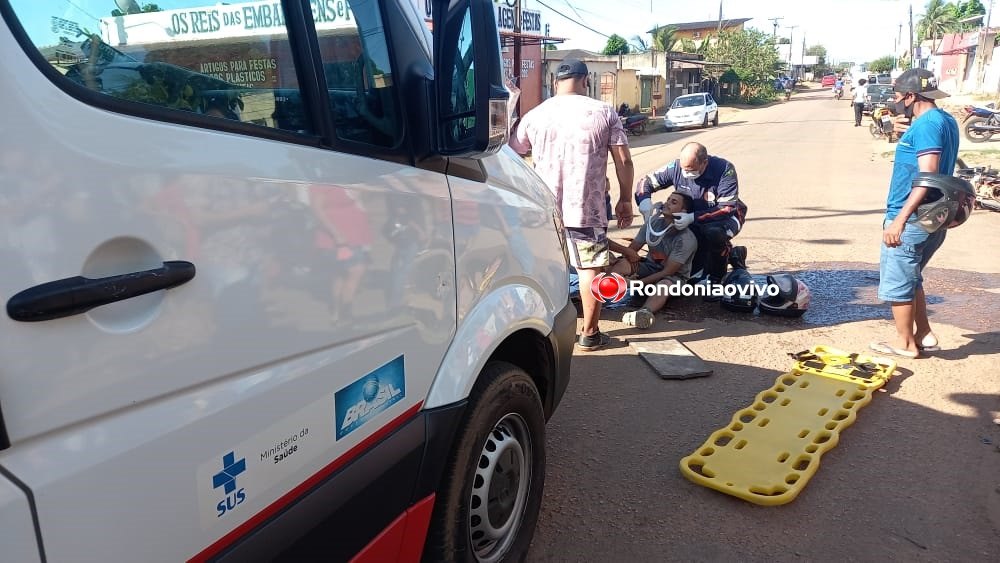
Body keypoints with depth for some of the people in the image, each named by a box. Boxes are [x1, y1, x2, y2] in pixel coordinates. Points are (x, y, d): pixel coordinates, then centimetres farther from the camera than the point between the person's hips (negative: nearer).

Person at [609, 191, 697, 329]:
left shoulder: (686, 239, -19)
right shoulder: (653, 224, -3)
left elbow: (668, 271, -21)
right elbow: (631, 251, -1)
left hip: (674, 276, -5)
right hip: (650, 267, 5)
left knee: (663, 285, -40)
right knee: (622, 264, -24)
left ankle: (646, 312, -71)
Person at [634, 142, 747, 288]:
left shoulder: (724, 169, -27)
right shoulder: (676, 168, -17)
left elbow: (727, 208, -30)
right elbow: (645, 182, -8)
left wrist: (693, 217, -41)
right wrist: (645, 203, -31)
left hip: (725, 216, -4)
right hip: (692, 220, 4)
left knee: (714, 234, -38)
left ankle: (716, 278, -12)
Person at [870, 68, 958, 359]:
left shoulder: (926, 124, -17)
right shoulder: (945, 120, 13)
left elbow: (928, 177, -24)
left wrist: (899, 218, -27)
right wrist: (907, 131, 8)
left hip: (912, 219, -10)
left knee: (897, 282, 2)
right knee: (910, 278, 22)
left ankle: (905, 344, 13)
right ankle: (924, 335, 28)